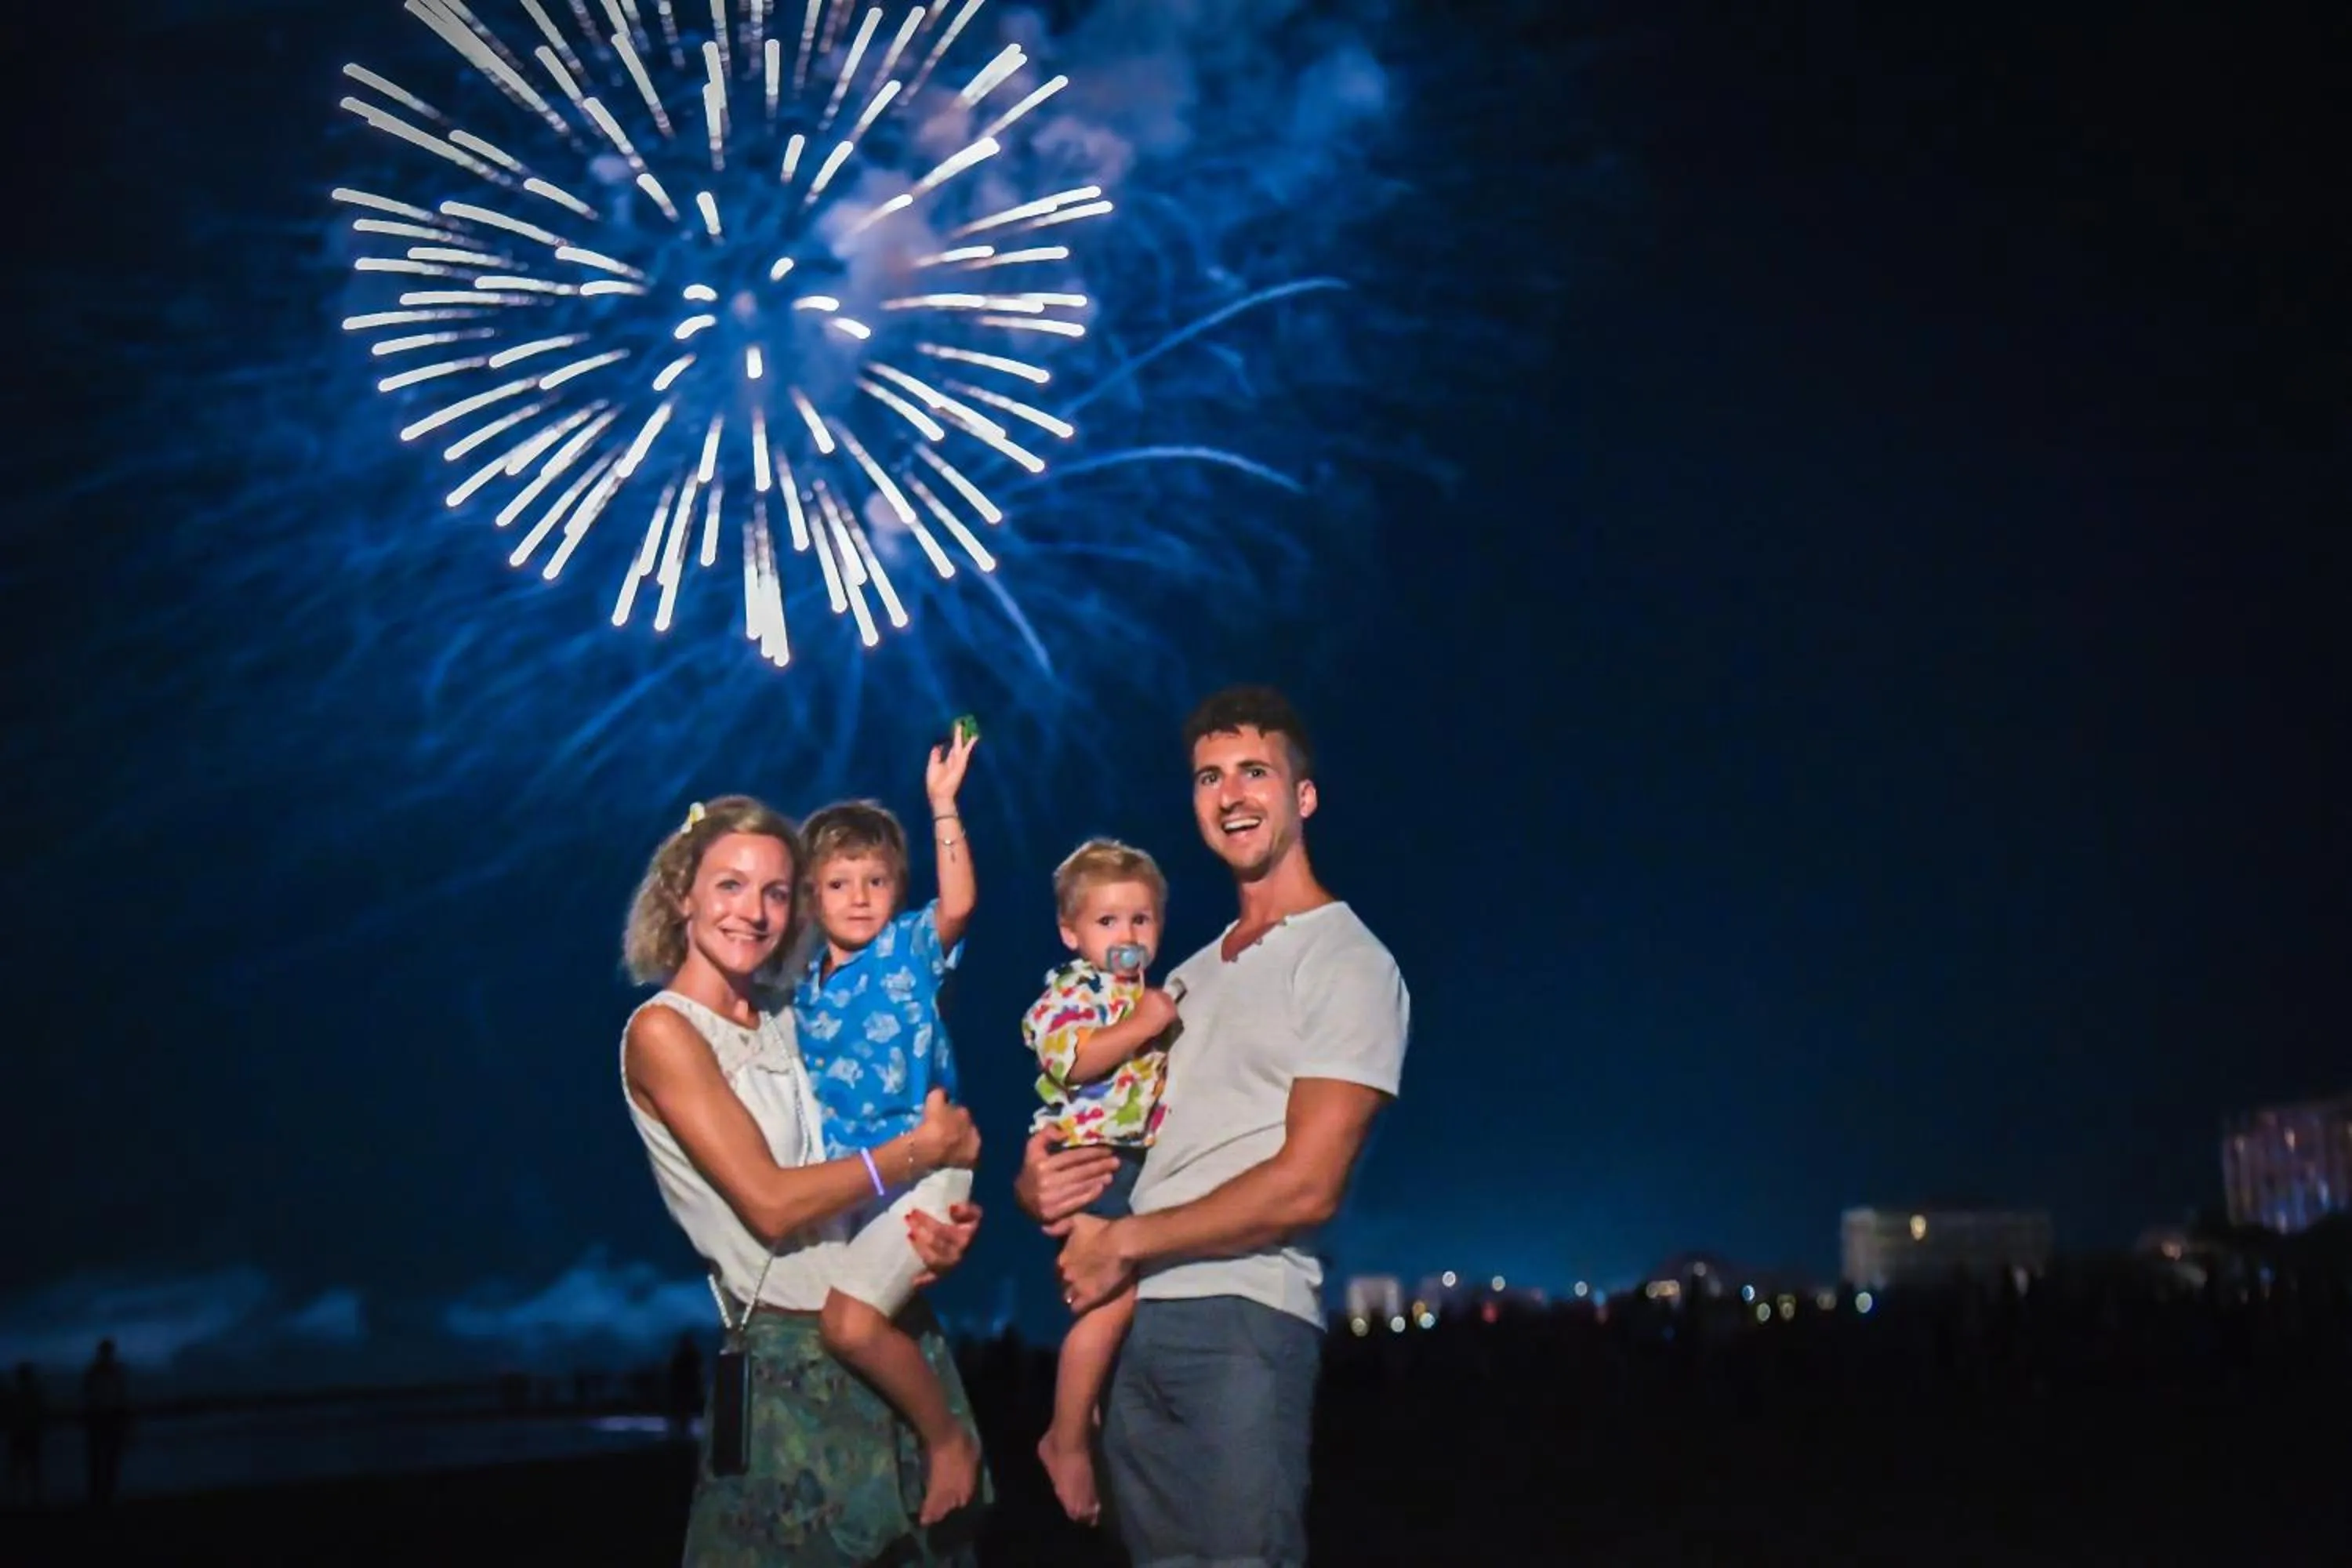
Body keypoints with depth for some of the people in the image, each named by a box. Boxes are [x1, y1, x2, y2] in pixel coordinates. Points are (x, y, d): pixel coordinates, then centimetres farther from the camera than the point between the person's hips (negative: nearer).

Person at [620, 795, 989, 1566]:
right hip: (794, 1361, -7)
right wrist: (925, 1148, -10)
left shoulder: (789, 1021, 11)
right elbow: (771, 1202, -17)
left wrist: (938, 1225, -11)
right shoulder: (663, 1031, -10)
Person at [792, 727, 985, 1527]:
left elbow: (958, 903, -25)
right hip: (841, 1180, 7)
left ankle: (948, 1439, 1)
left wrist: (943, 805, -29)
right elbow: (799, 1088, 24)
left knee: (851, 1320, -19)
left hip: (916, 1168, -7)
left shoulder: (909, 947, -4)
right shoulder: (806, 985, 10)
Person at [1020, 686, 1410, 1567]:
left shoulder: (1347, 961, -5)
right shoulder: (1194, 974, 21)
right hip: (1134, 1321, 7)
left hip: (1244, 1319, -7)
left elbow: (1307, 1187, -13)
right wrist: (1041, 1180, -2)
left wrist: (1123, 1243, -8)